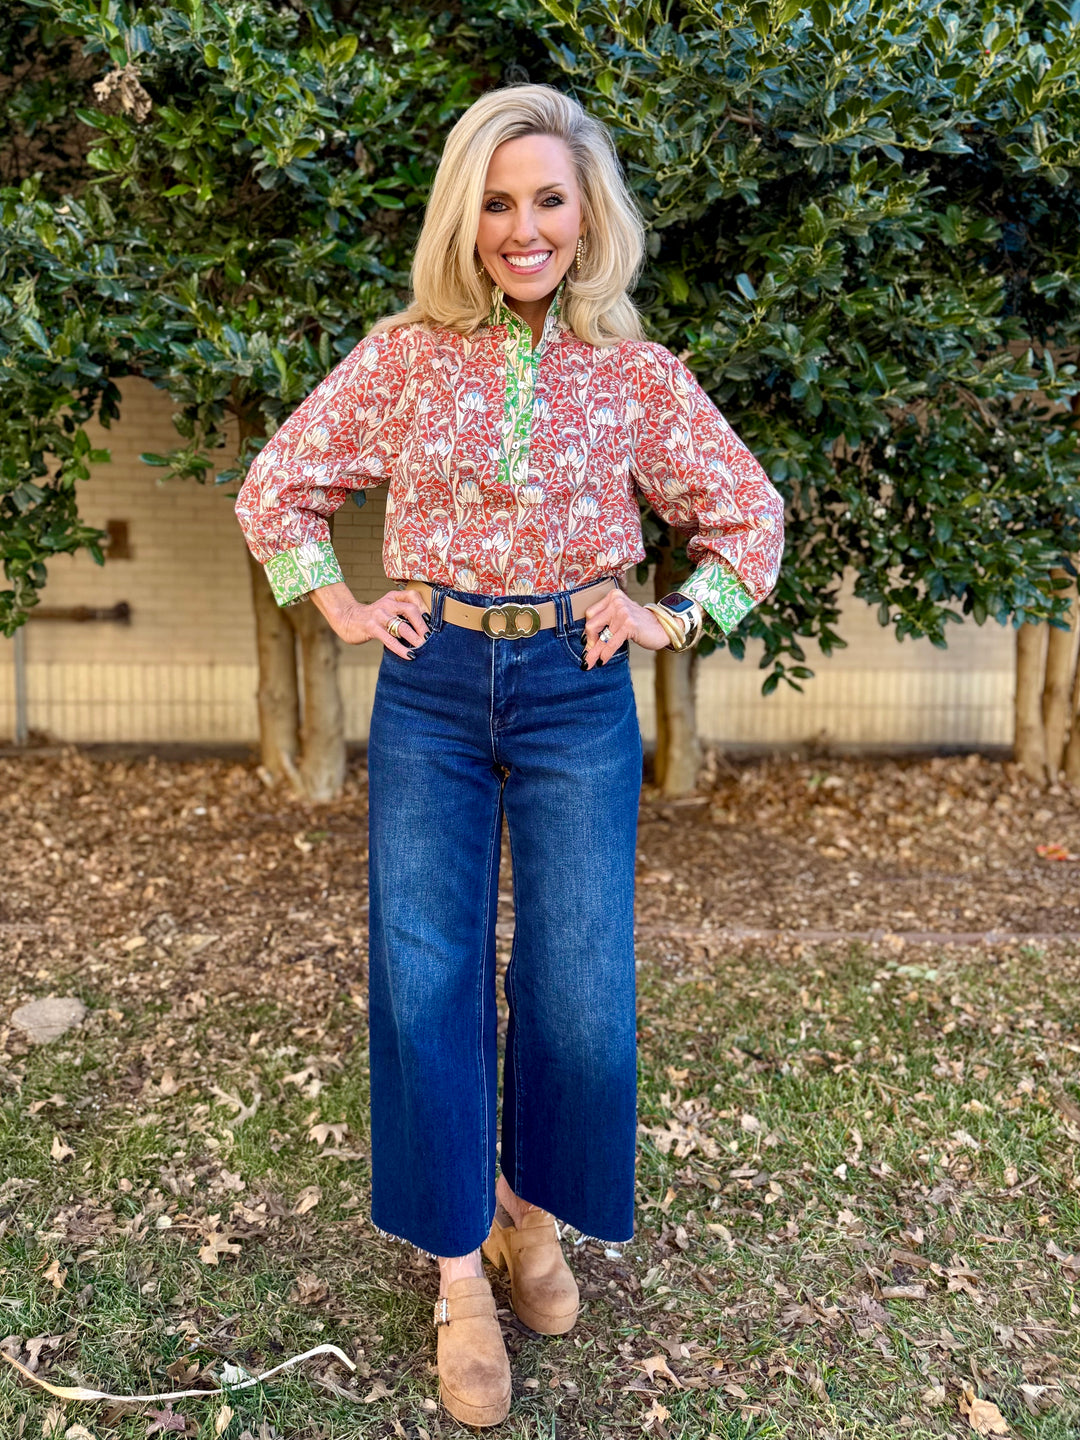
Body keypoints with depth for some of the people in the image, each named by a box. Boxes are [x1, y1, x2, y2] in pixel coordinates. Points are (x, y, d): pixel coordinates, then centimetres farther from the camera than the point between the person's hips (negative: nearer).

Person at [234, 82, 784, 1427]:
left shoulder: (639, 376, 2)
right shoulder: (402, 355, 2)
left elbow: (747, 513, 13)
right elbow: (277, 485, 11)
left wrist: (678, 616, 1)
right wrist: (341, 605, 2)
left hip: (578, 692, 0)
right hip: (429, 690, 1)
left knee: (582, 991, 3)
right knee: (424, 984, 2)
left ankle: (535, 1208, 33)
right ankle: (459, 1269, 21)